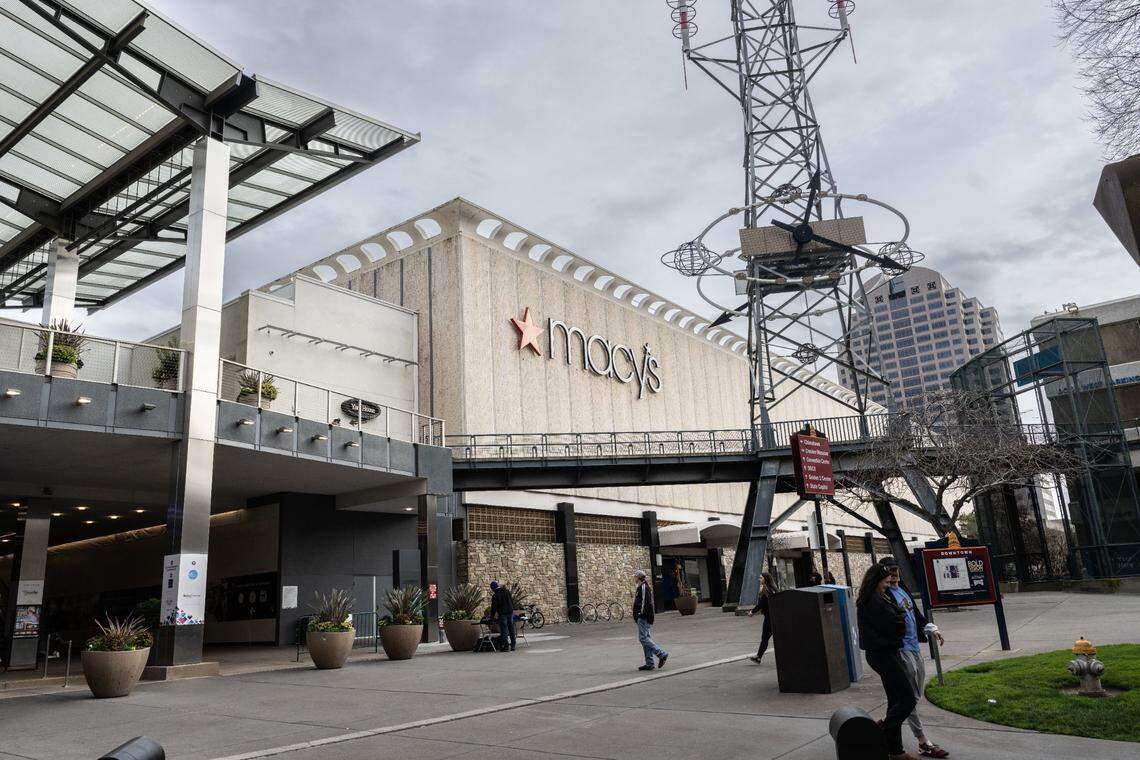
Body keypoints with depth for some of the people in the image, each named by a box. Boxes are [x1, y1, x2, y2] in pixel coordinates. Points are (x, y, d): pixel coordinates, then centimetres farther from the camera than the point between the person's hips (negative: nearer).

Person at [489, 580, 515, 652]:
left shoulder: (495, 596, -10)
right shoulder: (507, 591, 7)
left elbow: (494, 607, -9)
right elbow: (512, 601, 15)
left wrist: (492, 617, -1)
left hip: (502, 614, -6)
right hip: (510, 612, 6)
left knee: (504, 630, -2)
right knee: (511, 629, 11)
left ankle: (505, 646, -3)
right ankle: (513, 646, 14)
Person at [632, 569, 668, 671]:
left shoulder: (643, 587, -14)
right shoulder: (641, 587, 18)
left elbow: (645, 602, -21)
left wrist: (641, 613, -20)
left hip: (643, 617, -11)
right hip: (642, 617, 11)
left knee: (643, 638, -10)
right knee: (646, 638, 9)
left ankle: (662, 654, -9)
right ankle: (649, 664, 11)